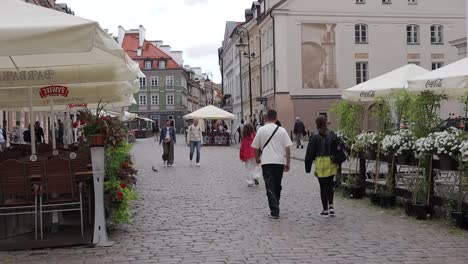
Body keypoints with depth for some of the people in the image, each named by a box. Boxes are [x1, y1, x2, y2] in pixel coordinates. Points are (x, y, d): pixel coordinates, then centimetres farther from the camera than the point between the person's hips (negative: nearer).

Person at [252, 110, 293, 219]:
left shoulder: (261, 130, -1)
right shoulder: (282, 130, 1)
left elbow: (256, 147, 6)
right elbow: (287, 147, -3)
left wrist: (257, 158, 24)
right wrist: (288, 162, 3)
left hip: (266, 162, -2)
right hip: (280, 161, 2)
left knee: (270, 187, -2)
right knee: (277, 185, 17)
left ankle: (274, 211, -11)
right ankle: (275, 207, 28)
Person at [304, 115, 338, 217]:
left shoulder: (314, 136, -6)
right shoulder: (332, 134, 3)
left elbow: (310, 153, -5)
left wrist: (308, 167, 3)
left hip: (321, 163, -3)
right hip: (332, 163, 3)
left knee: (323, 187, 5)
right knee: (330, 185, 19)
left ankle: (325, 210, 10)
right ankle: (331, 206, 9)